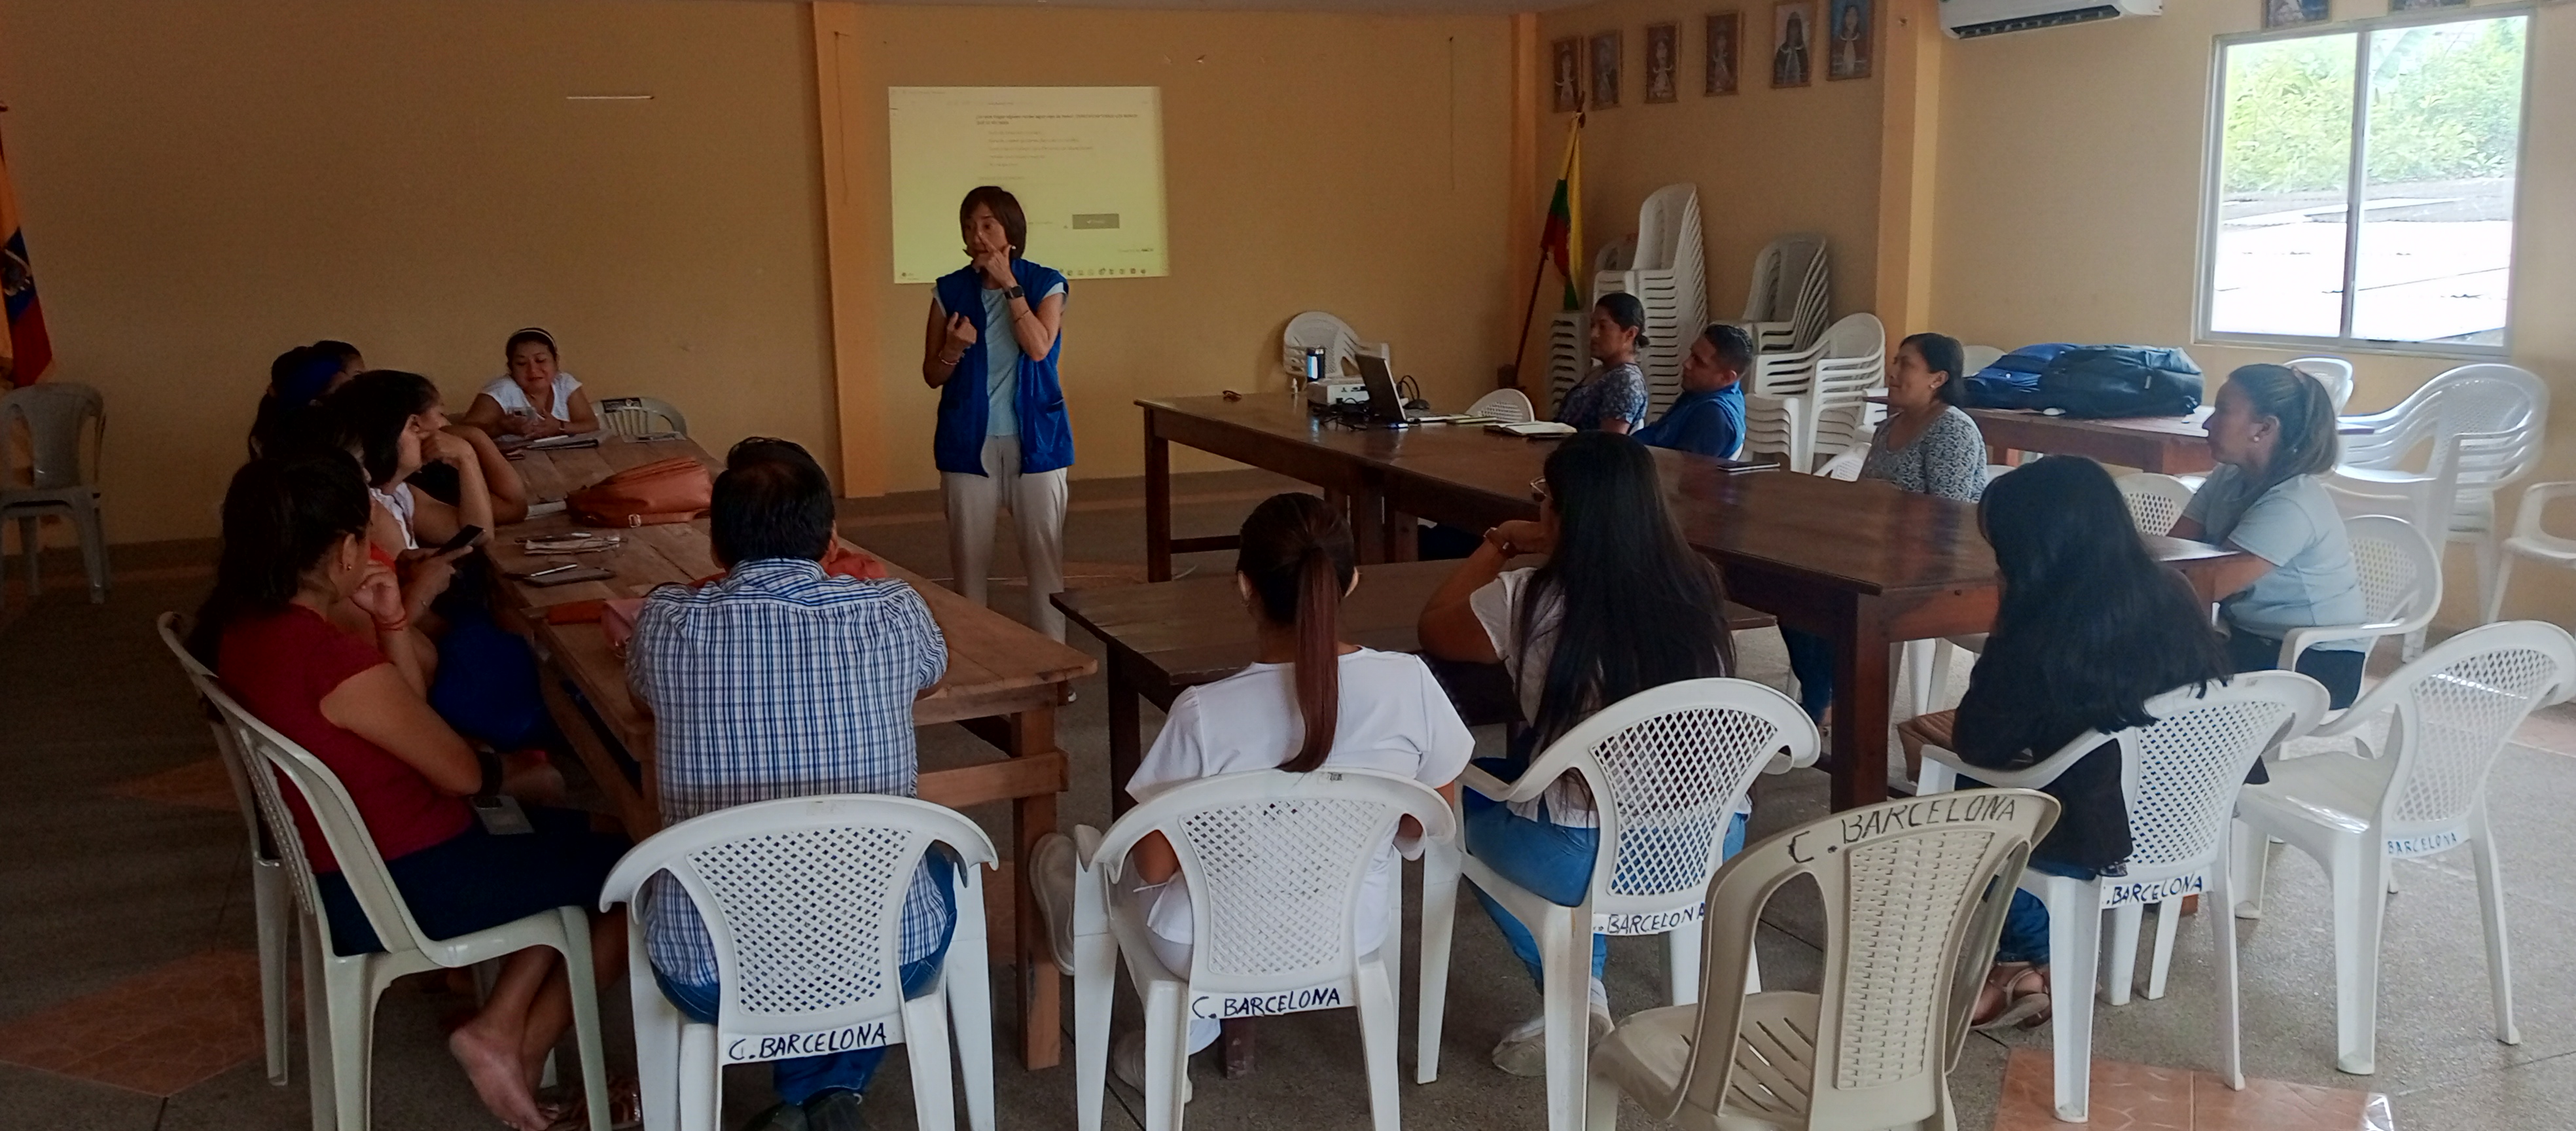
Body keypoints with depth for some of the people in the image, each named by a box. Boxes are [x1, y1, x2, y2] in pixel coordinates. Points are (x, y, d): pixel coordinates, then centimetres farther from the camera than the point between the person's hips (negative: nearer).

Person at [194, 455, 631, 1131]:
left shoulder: (242, 623, -2)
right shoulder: (334, 662, -31)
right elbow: (460, 772, -18)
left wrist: (389, 623, -6)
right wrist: (515, 771, 3)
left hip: (346, 856, 10)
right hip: (402, 886, -10)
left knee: (576, 840, 24)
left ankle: (502, 1028, 16)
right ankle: (520, 1044, 17)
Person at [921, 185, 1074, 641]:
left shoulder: (1046, 284, 1)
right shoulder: (950, 291, 3)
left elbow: (1039, 348, -16)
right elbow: (931, 375, 6)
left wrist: (1009, 284, -15)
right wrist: (953, 350, -15)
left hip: (1035, 438, -1)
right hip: (969, 441, 1)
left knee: (1045, 553, 2)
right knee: (968, 556, 5)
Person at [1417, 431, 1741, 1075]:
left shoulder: (1531, 601, -12)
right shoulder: (1697, 586, 0)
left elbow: (1434, 631, 9)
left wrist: (1497, 546, 20)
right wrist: (1551, 546, 29)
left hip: (1589, 862, -5)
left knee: (1465, 794, 26)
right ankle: (1584, 988, 29)